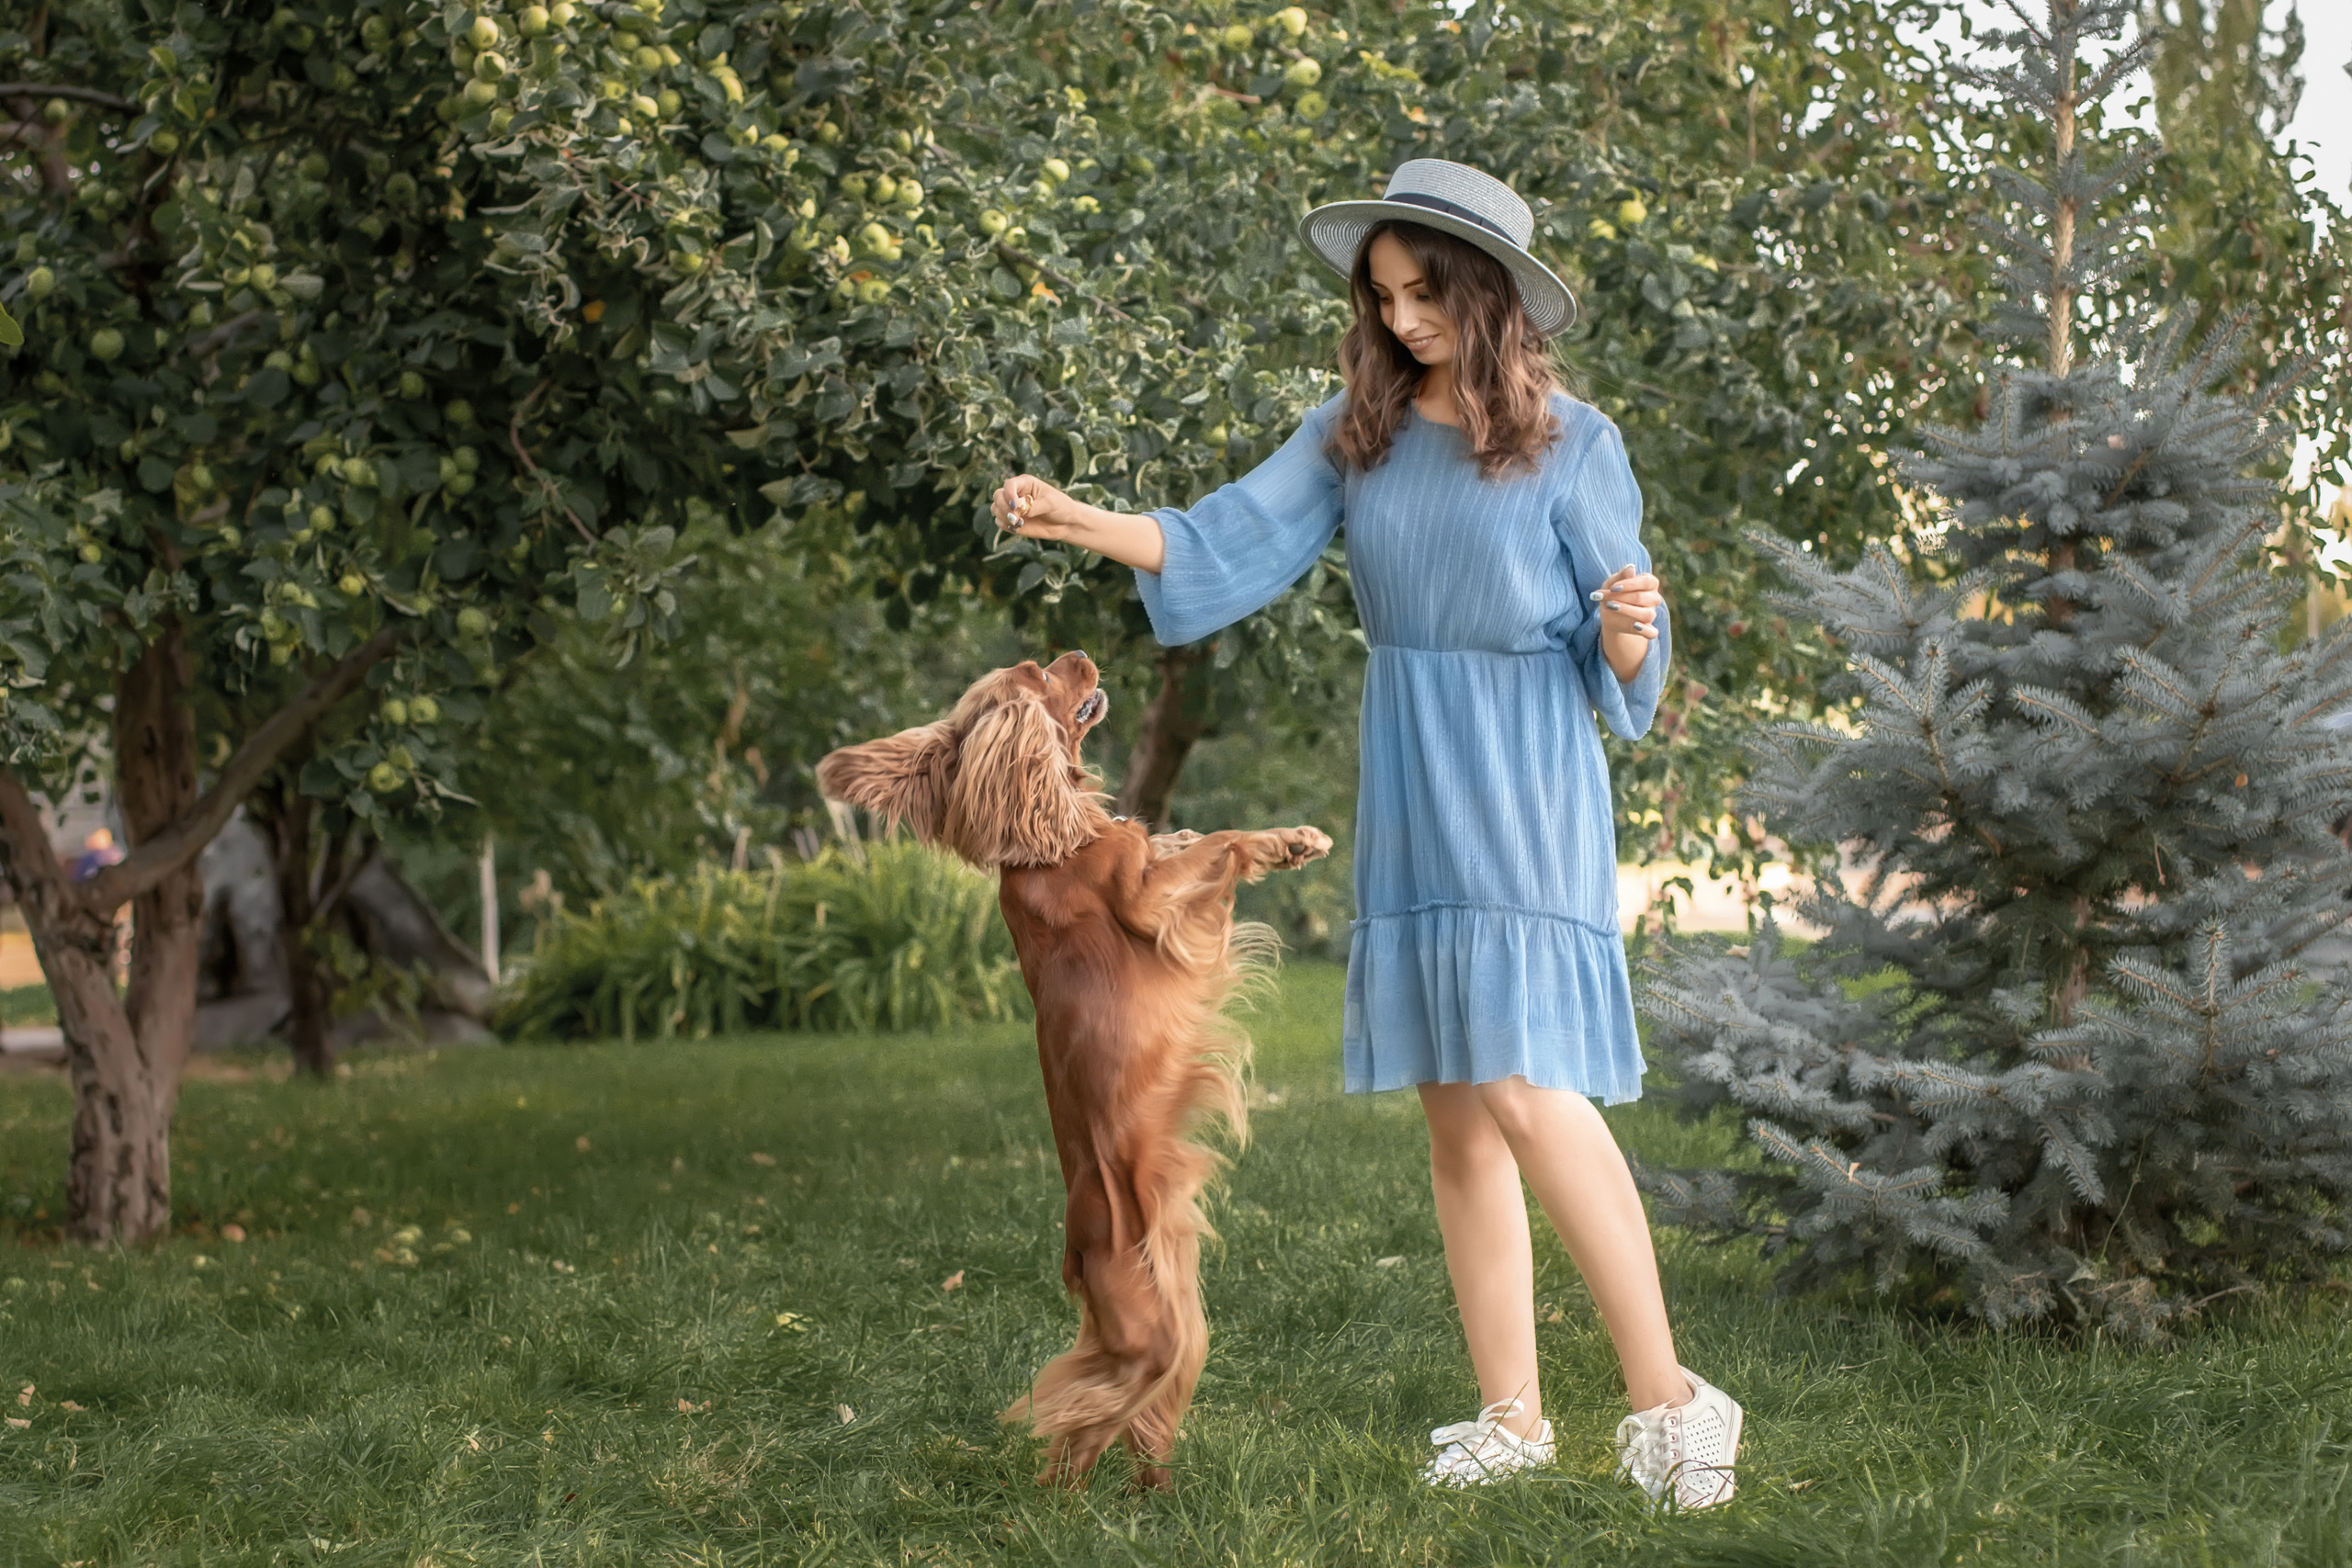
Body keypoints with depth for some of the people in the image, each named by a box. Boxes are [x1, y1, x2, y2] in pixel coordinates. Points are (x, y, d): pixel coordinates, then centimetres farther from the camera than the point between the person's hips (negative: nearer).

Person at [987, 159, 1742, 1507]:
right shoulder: (1358, 431, 5)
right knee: (1455, 1113, 6)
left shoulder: (1573, 446, -5)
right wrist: (1080, 521, -14)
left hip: (1527, 798, -5)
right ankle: (1512, 1415, 14)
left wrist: (1632, 623, -25)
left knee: (1530, 1091, -16)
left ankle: (1668, 1396, -7)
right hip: (1408, 798, 5)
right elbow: (1229, 545, 0)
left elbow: (1623, 661, -3)